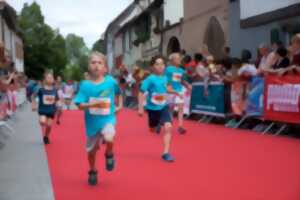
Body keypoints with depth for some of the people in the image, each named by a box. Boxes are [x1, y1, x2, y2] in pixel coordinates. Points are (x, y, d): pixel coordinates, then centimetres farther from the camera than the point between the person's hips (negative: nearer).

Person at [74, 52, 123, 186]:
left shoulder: (111, 81, -7)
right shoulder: (85, 85, -9)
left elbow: (118, 93, 15)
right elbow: (80, 105, -12)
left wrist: (120, 105, 8)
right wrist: (92, 104, -27)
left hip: (108, 118, -1)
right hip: (92, 121, 1)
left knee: (109, 138, -31)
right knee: (91, 150, 14)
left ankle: (109, 155, 4)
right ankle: (92, 172, 42)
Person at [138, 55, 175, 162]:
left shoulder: (165, 78, -2)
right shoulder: (150, 79, -18)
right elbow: (141, 93, -17)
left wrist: (175, 92, 16)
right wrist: (140, 108, -19)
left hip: (164, 107, 3)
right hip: (152, 108, -3)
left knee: (168, 127, -17)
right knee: (152, 129, 18)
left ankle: (166, 153, -12)